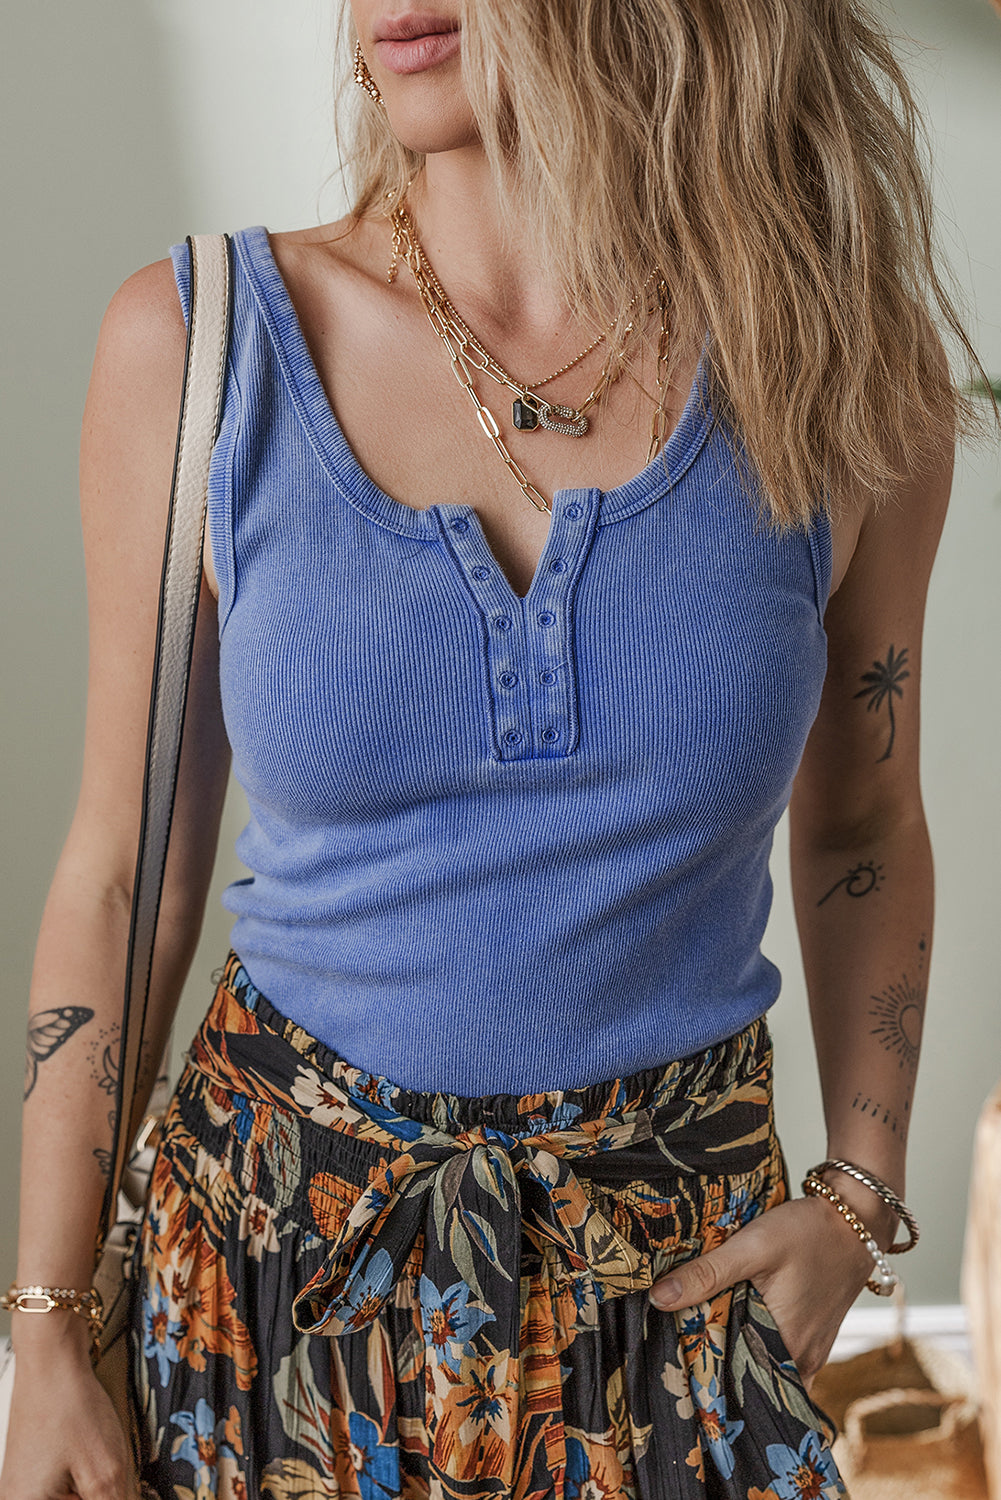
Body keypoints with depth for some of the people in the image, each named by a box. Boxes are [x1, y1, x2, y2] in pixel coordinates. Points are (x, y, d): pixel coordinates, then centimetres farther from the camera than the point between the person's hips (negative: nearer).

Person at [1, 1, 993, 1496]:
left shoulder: (840, 375, -8)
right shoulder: (198, 345, -10)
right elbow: (125, 877, -4)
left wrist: (856, 1201, 0)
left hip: (680, 1256, 1)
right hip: (281, 1225, 0)